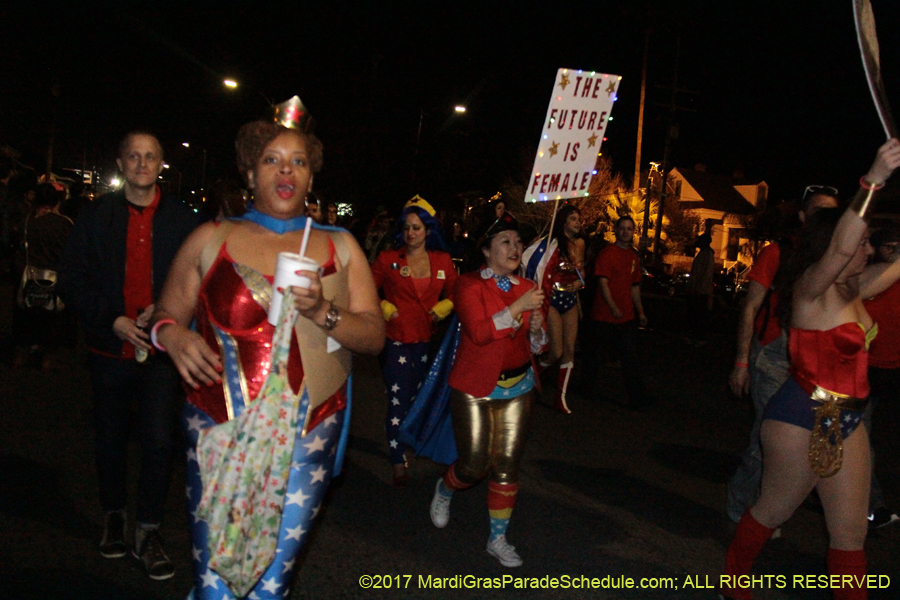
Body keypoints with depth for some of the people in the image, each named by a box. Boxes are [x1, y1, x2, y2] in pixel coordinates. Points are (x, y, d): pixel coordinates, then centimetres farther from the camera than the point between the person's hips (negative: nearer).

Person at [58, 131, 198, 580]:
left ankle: (148, 532, 10)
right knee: (111, 439, 15)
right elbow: (71, 280, 0)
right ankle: (113, 517, 37)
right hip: (109, 348, 2)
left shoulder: (182, 219, 0)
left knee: (159, 441, -7)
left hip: (161, 349, -1)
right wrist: (112, 320, -12)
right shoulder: (96, 216, 2)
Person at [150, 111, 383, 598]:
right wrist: (173, 336, -13)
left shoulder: (339, 247, 8)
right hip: (219, 431, -1)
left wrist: (322, 311, -14)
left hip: (307, 437, 1)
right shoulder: (210, 239, 5)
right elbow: (165, 315, 10)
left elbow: (375, 336, 4)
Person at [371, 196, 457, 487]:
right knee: (398, 400, -6)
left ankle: (410, 442, 39)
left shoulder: (443, 261, 5)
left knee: (418, 398, 17)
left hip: (427, 340, 4)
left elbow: (454, 294, 16)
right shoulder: (388, 260, -3)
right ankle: (399, 463, 2)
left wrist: (440, 310, -1)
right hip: (396, 340, -3)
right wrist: (386, 310, -9)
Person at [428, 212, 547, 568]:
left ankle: (498, 539, 21)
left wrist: (536, 328, -11)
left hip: (517, 388, 4)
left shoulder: (527, 289, 7)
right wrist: (518, 308, -23)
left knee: (507, 466, 5)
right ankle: (444, 491, 36)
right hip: (474, 388, -4)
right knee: (474, 466, 0)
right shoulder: (470, 285, -8)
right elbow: (479, 332, -21)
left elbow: (537, 347, 11)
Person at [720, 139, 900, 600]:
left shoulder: (852, 291, 8)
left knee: (851, 531, 9)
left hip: (844, 423, 8)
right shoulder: (812, 289, -16)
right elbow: (839, 248, -36)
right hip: (802, 419, -7)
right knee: (774, 511, 12)